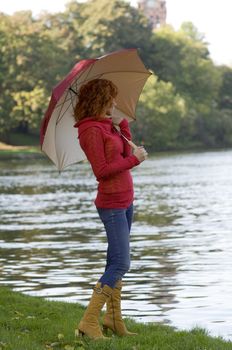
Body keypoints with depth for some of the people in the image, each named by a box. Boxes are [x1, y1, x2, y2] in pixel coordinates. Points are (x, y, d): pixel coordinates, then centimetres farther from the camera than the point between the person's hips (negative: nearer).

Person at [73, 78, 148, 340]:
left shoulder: (106, 125, 13)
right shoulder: (92, 130, -16)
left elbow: (124, 153, 8)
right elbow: (101, 170, -20)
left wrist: (122, 124, 6)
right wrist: (134, 159, -14)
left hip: (124, 200, 10)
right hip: (112, 203, -10)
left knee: (116, 262, 14)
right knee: (121, 264, -12)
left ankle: (114, 319, 21)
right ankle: (89, 322, -12)